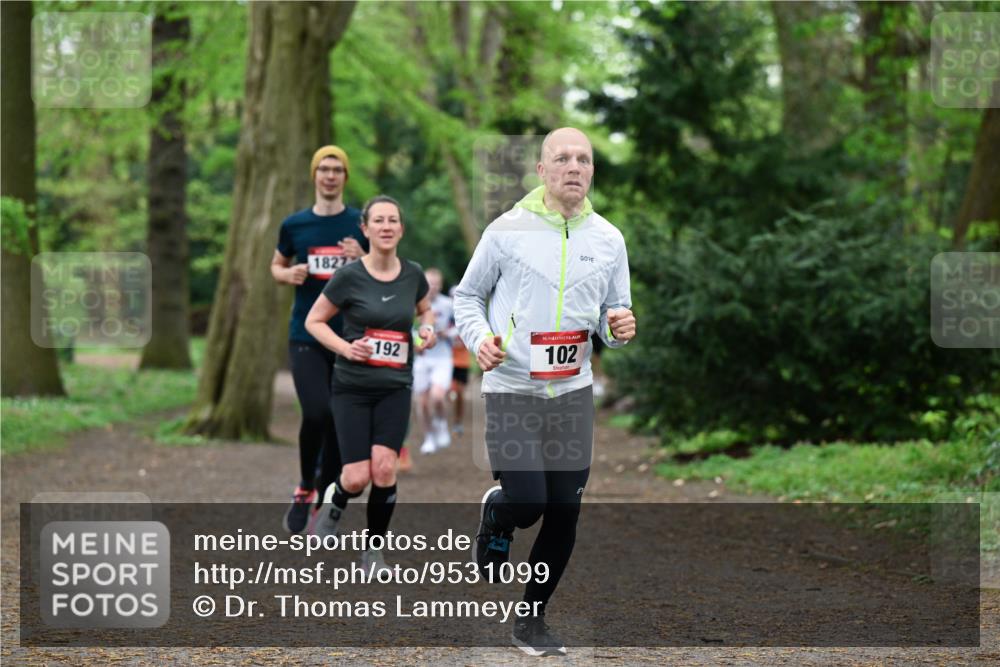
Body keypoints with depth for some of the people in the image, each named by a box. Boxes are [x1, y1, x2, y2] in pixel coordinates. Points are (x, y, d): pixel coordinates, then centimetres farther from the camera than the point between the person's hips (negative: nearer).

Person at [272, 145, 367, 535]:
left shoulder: (361, 224, 3)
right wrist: (289, 275, -5)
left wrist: (363, 260, -13)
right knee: (317, 414, -20)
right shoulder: (295, 225, 5)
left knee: (340, 424, 4)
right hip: (306, 337, -1)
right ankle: (304, 488, 3)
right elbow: (277, 266, 18)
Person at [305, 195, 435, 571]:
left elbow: (425, 309, 21)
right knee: (358, 478, -7)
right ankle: (335, 501, 31)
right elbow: (314, 321, -1)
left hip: (395, 388, 2)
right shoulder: (349, 277, -11)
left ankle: (374, 552, 7)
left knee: (384, 468, -12)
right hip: (352, 387, -2)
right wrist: (345, 347, -16)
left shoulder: (413, 274, 0)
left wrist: (427, 328, -1)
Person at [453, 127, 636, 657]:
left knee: (564, 514, 4)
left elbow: (614, 313, 14)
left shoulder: (608, 239, 6)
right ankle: (495, 516, 24)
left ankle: (532, 618, 22)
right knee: (526, 503, -14)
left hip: (573, 393, 4)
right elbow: (468, 294, 6)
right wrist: (479, 337, -12)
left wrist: (619, 326, -9)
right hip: (511, 390, -3)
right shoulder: (508, 229, -4)